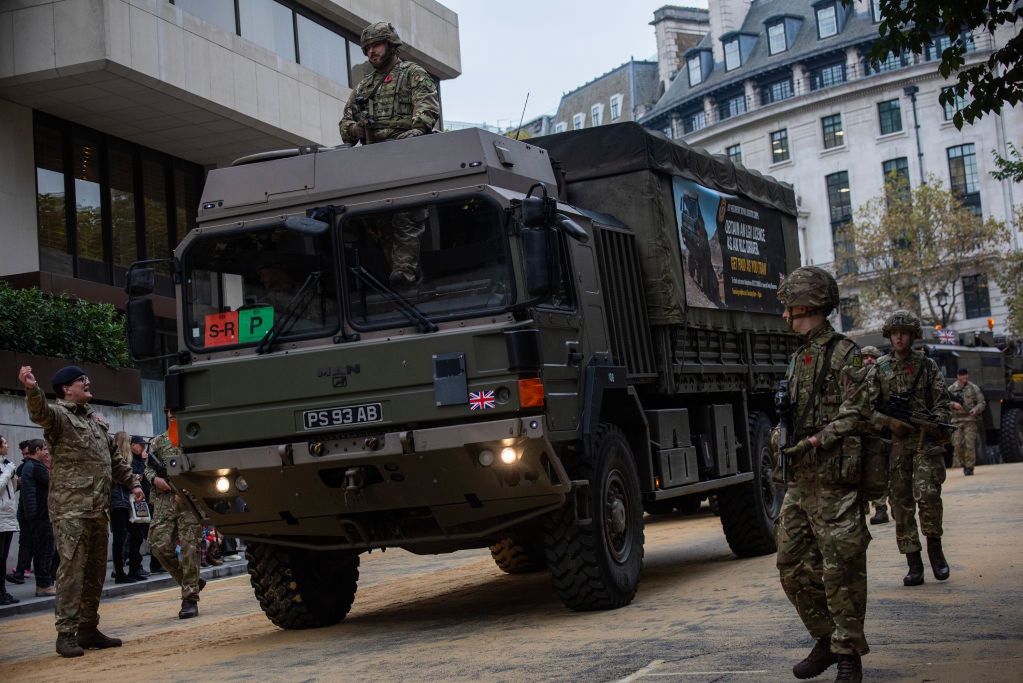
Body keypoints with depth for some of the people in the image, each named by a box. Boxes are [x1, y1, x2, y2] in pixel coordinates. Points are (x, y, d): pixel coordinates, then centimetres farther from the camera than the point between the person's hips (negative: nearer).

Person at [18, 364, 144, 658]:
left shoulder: (95, 419, 20)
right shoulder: (58, 414, -4)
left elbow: (114, 457, 29)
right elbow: (39, 412, -29)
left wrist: (131, 482, 24)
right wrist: (32, 389, -49)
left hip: (98, 508, 8)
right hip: (70, 508, -8)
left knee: (95, 571, 12)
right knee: (71, 569, -10)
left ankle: (88, 629, 21)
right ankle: (66, 633, -7)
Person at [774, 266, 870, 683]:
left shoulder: (844, 354, -8)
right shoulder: (798, 358, 17)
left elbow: (854, 417, -14)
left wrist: (816, 441, -22)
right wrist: (782, 437, 10)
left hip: (833, 481, -8)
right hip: (799, 480, 8)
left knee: (840, 570, -4)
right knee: (792, 565, 10)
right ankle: (825, 639, 23)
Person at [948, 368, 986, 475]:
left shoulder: (974, 388, 6)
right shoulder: (951, 389, 9)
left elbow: (982, 403, 6)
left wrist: (976, 409, -14)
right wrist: (953, 404, -13)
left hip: (970, 419, -1)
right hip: (956, 420, 1)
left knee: (970, 444, -8)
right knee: (958, 444, -2)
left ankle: (969, 467, -3)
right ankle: (962, 464, 18)